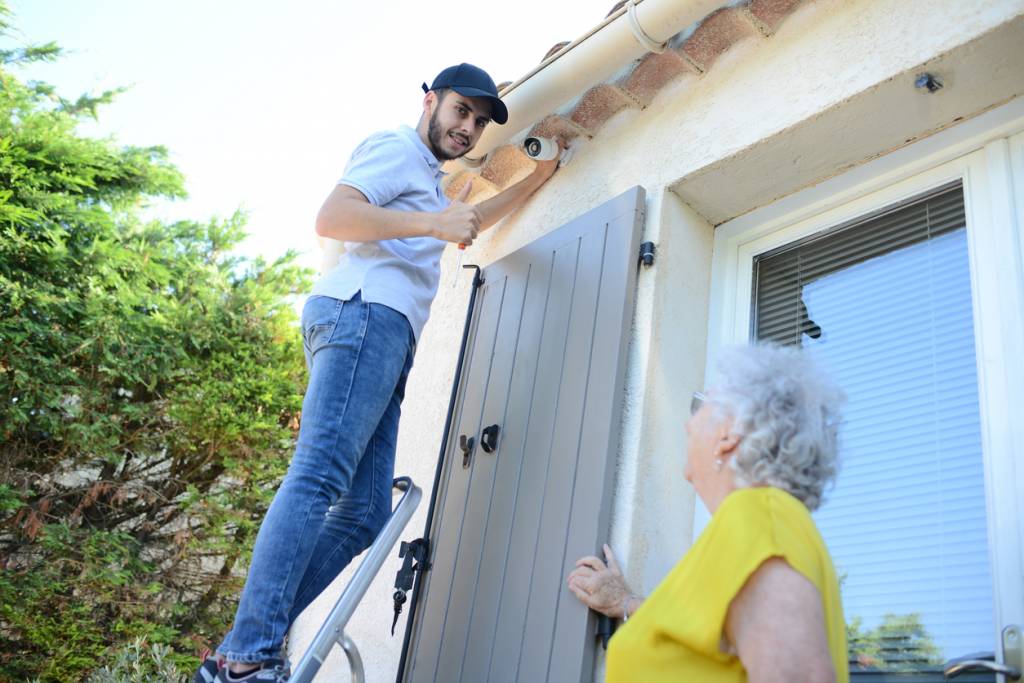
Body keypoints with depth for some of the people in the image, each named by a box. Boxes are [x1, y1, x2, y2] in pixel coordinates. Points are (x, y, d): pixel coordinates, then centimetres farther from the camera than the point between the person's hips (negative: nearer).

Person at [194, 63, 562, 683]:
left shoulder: (428, 182, 37)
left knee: (365, 513, -3)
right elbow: (331, 217, -8)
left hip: (387, 340, 9)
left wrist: (537, 179, 53)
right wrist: (432, 223, -14)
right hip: (363, 312, -9)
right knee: (318, 478, -22)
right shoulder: (396, 149, 7)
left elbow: (469, 224, 56)